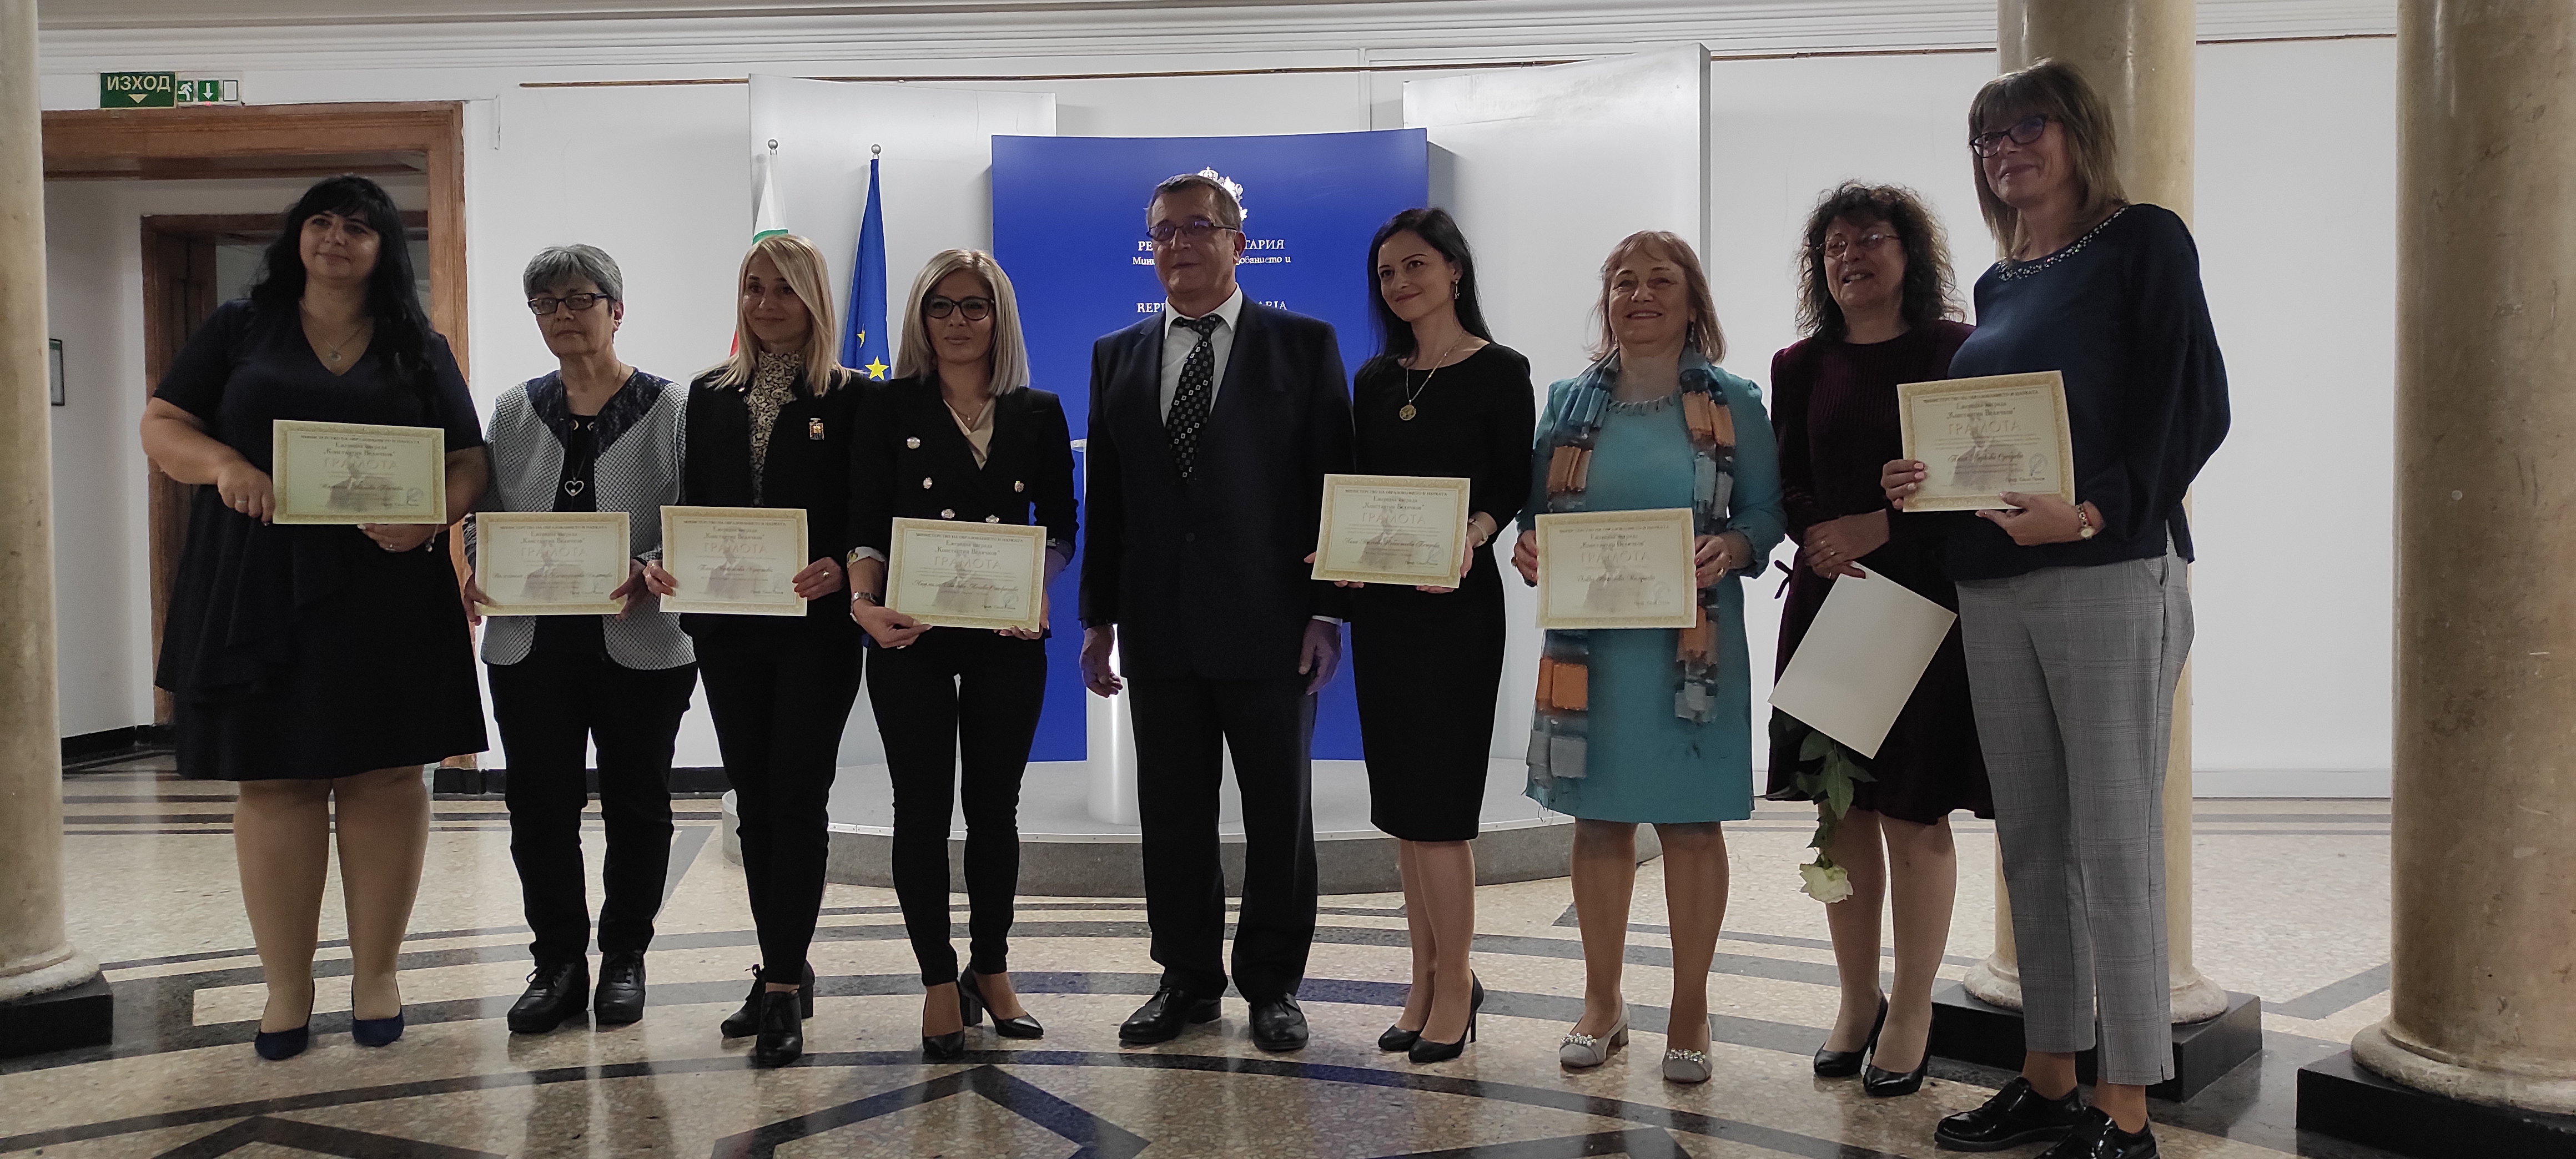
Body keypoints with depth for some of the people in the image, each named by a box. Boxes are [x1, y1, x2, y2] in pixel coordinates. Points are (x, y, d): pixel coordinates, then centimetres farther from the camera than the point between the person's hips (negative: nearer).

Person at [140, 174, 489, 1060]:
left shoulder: (420, 350, 11)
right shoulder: (239, 331, 11)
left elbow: (469, 464, 7)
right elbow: (161, 428, 7)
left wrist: (432, 514, -15)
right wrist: (225, 465, -14)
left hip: (389, 594, 0)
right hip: (259, 590, 0)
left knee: (387, 775, 2)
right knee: (274, 781, 2)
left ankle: (376, 975, 14)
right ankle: (286, 987, 12)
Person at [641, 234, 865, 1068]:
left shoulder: (850, 398, -1)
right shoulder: (711, 396, 12)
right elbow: (691, 505, 12)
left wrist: (839, 571, -23)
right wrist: (664, 565, -8)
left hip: (817, 628, -5)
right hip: (729, 630, 5)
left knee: (797, 799, -5)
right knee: (754, 803, 9)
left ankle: (783, 985, -1)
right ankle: (785, 974, 20)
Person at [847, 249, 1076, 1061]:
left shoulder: (1038, 413, 8)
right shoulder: (890, 409, 4)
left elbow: (1061, 525, 8)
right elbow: (865, 526, -1)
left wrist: (1039, 589, -12)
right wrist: (866, 605, -18)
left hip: (1006, 636, 2)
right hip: (913, 635, -1)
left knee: (994, 805, 9)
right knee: (923, 805, 1)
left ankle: (992, 969, 24)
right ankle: (940, 981, 12)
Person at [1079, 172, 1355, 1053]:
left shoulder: (1304, 345, 2)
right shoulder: (1116, 357, 12)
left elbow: (1332, 483, -2)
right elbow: (1105, 497, 11)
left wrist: (1328, 610, -9)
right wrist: (1099, 617, 7)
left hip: (1269, 626, -3)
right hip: (1160, 631, 3)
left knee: (1279, 811, 6)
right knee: (1171, 812, 9)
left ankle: (1273, 983, 19)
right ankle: (1188, 979, 22)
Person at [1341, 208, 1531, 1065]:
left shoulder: (1499, 371, -2)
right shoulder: (1375, 379, 13)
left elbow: (1513, 485, -5)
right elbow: (1358, 487, 13)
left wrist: (1469, 537, -23)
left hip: (1455, 601, -6)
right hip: (1380, 604, 6)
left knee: (1435, 800, -6)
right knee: (1400, 802, 9)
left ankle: (1454, 982, 7)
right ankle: (1427, 981, 19)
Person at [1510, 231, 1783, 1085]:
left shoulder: (1733, 404, 3)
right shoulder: (1570, 403, 10)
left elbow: (1767, 512, 1)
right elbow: (1536, 510, 12)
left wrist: (1731, 549, -19)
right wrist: (1528, 547, -9)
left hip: (1694, 643, -2)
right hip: (1588, 641, 2)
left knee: (1691, 821, 3)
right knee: (1599, 820, 8)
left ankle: (1690, 1009, 15)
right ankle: (1602, 1000, 21)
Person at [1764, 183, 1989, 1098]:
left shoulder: (1958, 352, -1)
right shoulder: (1801, 368, 11)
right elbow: (1785, 490, 7)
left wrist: (1882, 526, -16)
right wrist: (1820, 536, -13)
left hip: (1924, 602, -4)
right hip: (1827, 601, 4)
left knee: (1912, 811, -1)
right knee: (1843, 807, 7)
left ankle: (1911, 1013, 12)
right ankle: (1857, 1000, 21)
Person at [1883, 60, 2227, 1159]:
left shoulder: (2142, 240, 0)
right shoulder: (1997, 285, 19)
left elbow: (2194, 405, -9)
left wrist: (2091, 511, -21)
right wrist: (1927, 481, 3)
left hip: (2109, 573, -7)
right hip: (1993, 584, 7)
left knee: (2113, 841, -5)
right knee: (2030, 838, 10)